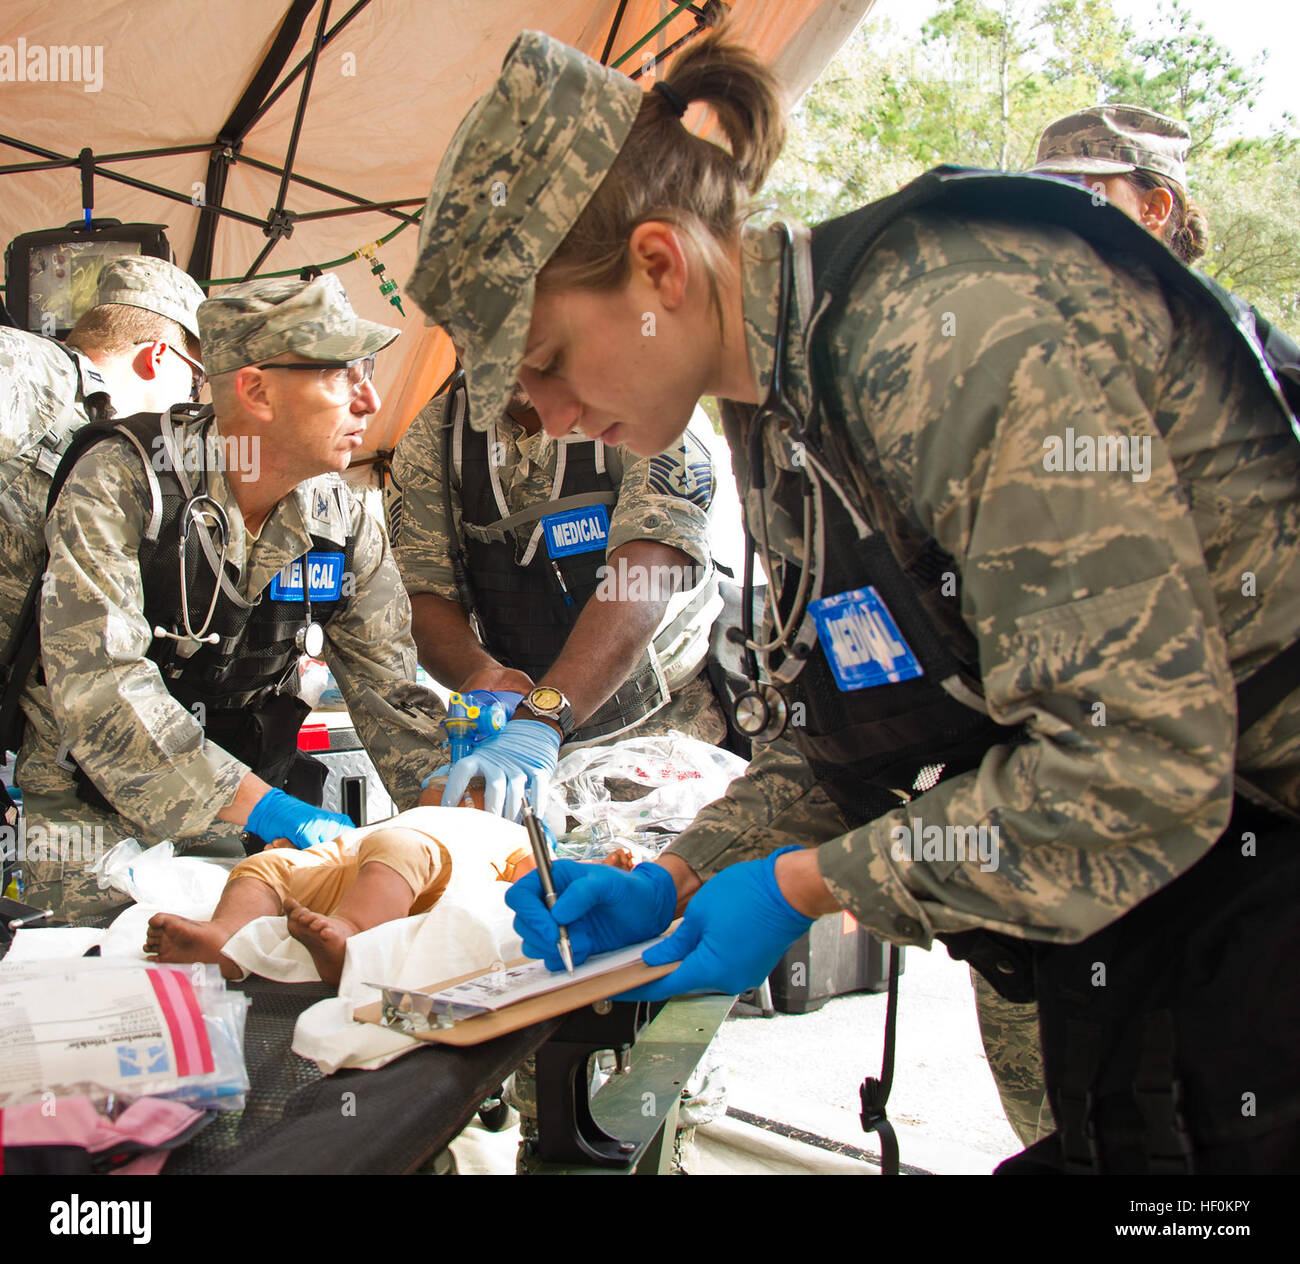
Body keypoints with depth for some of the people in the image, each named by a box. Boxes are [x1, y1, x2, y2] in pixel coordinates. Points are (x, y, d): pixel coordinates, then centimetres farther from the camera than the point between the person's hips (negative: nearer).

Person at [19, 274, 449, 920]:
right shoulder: (121, 482, -18)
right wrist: (272, 811, -31)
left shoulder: (344, 522, -3)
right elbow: (99, 687, -27)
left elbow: (391, 695, -1)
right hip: (96, 817, -4)